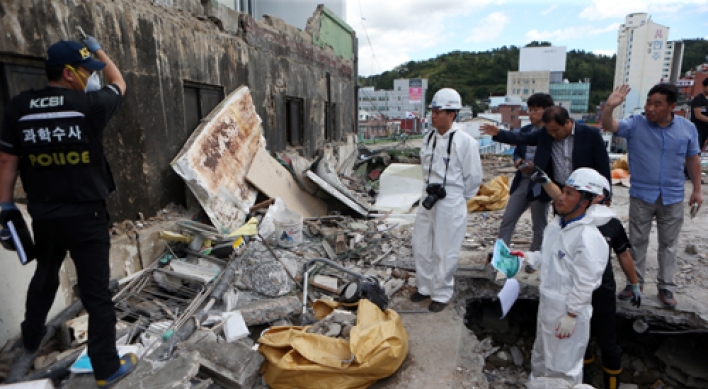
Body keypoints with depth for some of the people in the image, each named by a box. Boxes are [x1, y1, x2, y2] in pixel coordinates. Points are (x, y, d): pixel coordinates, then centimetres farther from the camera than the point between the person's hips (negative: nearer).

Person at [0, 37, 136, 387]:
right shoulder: (90, 104, -12)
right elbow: (119, 84, 9)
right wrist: (98, 49, 23)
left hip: (43, 215, 5)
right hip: (85, 216, -5)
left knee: (44, 277, 29)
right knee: (96, 292, 3)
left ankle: (32, 337, 52)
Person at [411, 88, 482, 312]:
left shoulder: (465, 142, -14)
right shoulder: (428, 139, 5)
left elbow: (474, 178, -7)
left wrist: (458, 198, 1)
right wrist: (430, 189, 10)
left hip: (451, 204, -6)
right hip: (428, 199, 7)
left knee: (445, 252, 4)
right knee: (421, 246, 15)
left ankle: (442, 294, 22)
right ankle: (425, 287, 34)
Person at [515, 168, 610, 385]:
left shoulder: (588, 237, -24)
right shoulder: (555, 226, 3)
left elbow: (585, 283, -23)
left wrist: (571, 316, -19)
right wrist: (526, 257, 1)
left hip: (568, 313, -9)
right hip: (547, 305, 9)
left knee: (563, 368, 11)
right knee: (540, 359, 27)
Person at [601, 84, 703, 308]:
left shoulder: (688, 128, -2)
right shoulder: (635, 124, -9)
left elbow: (693, 159, 7)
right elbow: (608, 126, -24)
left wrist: (697, 189, 8)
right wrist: (610, 107, -43)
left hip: (673, 197, 2)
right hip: (641, 195, -1)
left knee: (668, 244, 12)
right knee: (637, 241, 10)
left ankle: (666, 287, 26)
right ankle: (635, 282, 25)